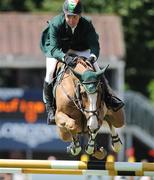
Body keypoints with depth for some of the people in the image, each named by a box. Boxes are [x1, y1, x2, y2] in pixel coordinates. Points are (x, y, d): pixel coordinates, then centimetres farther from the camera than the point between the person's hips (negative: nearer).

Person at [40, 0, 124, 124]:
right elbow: (53, 48, -37)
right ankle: (49, 107, -16)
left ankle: (108, 98, 0)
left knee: (96, 68, -13)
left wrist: (93, 56, -46)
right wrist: (64, 57, -56)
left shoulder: (86, 24, -23)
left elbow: (94, 44, -23)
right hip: (56, 51, -3)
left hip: (79, 50, 3)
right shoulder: (55, 24, -31)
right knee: (50, 72, -27)